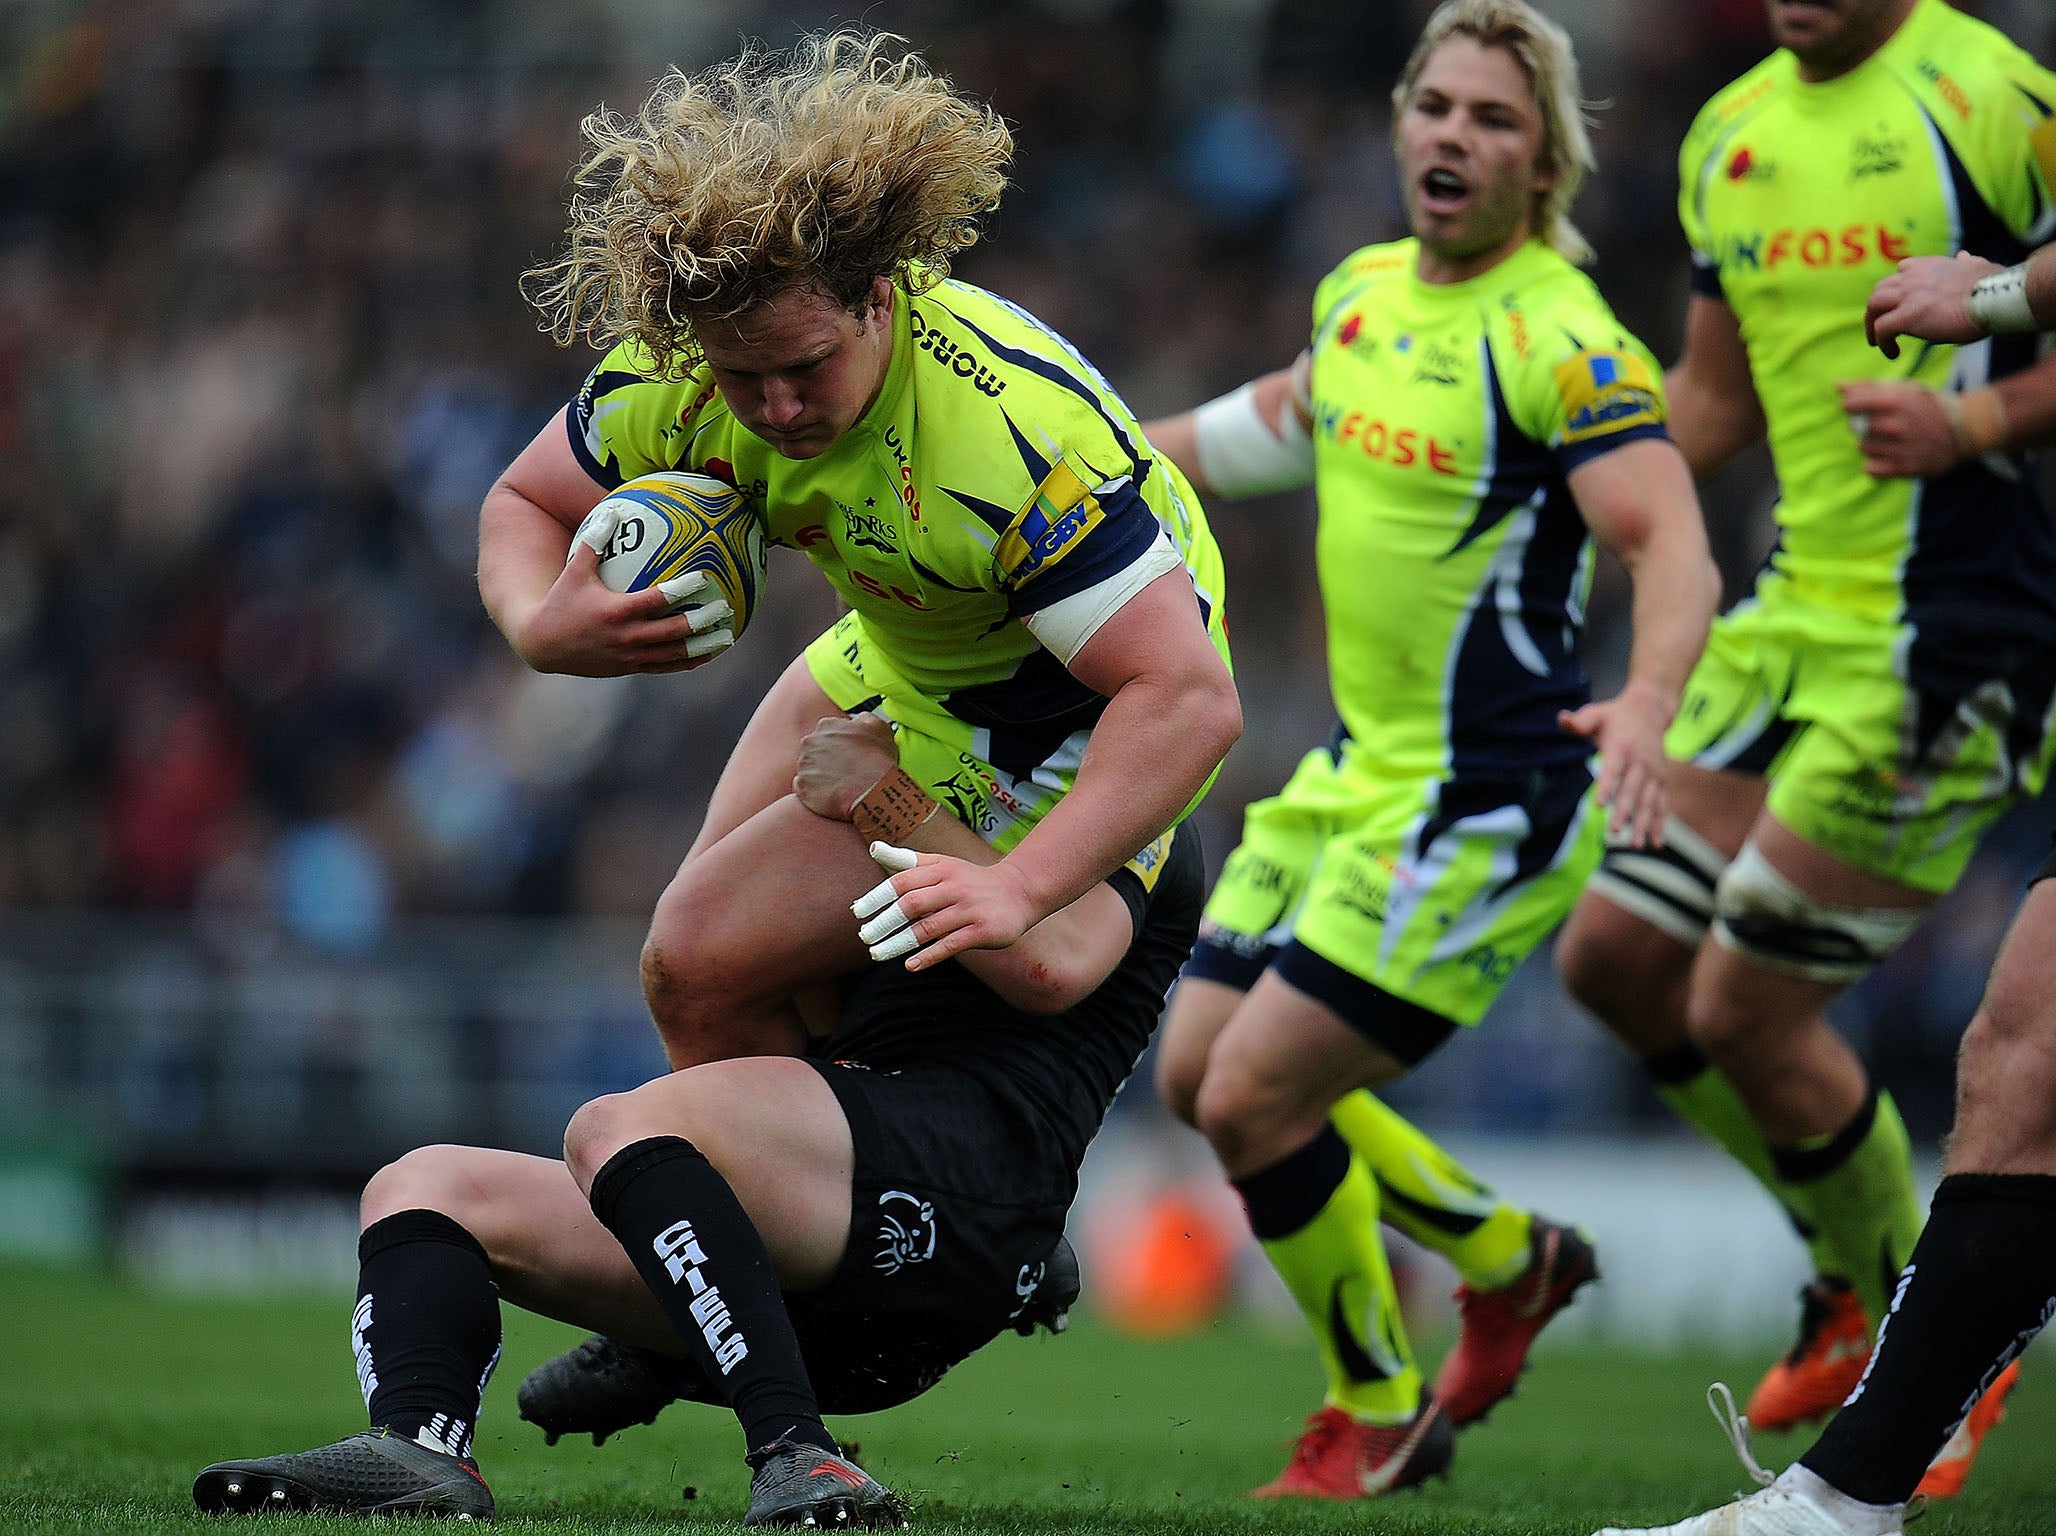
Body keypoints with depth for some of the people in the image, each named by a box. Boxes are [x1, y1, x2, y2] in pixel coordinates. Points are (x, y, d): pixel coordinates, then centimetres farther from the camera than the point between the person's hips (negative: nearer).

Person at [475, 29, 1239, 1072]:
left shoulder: (1015, 430, -40)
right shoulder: (685, 363, -20)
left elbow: (1189, 700, -42)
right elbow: (524, 504, -2)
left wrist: (1019, 887, -53)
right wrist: (540, 626, -26)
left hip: (1054, 733, -8)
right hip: (895, 661, 8)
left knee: (699, 968, -11)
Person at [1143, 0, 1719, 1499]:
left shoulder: (1562, 340, -19)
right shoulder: (1364, 290, 6)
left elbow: (1673, 547, -31)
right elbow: (1285, 416, 29)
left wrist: (1645, 703, -50)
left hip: (1487, 805, -9)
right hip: (1357, 771, 9)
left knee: (1253, 1098, -12)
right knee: (1200, 1069, 11)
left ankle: (1382, 1416, 11)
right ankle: (1510, 1256, 30)